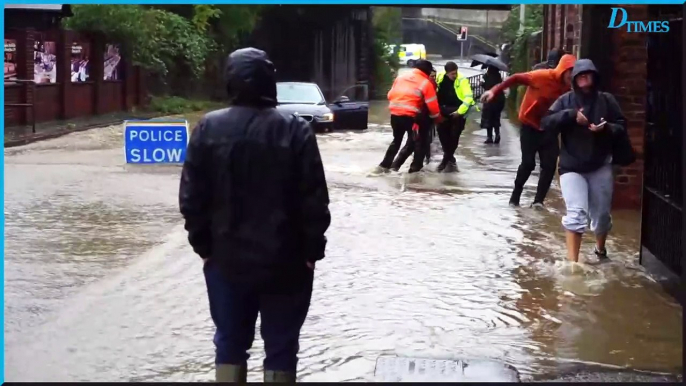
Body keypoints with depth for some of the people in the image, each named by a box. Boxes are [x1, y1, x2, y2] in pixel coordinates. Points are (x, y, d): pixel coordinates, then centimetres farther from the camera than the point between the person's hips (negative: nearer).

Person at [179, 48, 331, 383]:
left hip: (227, 258, 2)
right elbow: (314, 201, -10)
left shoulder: (208, 128, -4)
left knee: (230, 343, 14)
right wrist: (312, 251, 0)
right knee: (281, 347, 8)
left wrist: (203, 246, 8)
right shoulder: (295, 131, -10)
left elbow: (191, 198, -2)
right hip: (284, 261, -2)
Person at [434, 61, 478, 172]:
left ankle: (446, 159, 12)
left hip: (458, 111, -4)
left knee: (454, 135, -1)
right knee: (442, 133, 1)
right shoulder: (440, 77, -6)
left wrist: (459, 111, -27)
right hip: (444, 111, 4)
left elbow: (469, 98, -23)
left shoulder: (462, 80, -18)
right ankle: (450, 158, 15)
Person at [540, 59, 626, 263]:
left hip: (601, 167, 2)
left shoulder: (606, 100, 0)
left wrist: (607, 129, -19)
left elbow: (622, 125, 3)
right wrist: (571, 115, -21)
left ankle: (600, 248, 43)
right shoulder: (565, 100, -1)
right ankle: (572, 261, -16)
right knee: (576, 213, -15)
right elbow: (546, 123, -9)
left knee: (602, 213, 14)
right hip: (572, 167, -2)